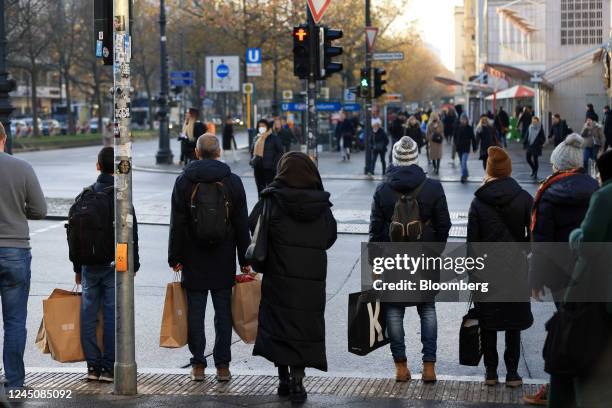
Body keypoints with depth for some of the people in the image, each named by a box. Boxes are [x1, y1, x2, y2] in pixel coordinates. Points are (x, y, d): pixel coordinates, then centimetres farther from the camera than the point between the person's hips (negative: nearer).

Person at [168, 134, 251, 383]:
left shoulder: (184, 181, -3)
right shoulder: (232, 181, 1)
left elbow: (176, 224, -2)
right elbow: (242, 224, 3)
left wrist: (175, 258, 4)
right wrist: (244, 259, 8)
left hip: (193, 260, -1)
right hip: (223, 260, 1)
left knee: (195, 312, 5)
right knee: (223, 311, 6)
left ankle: (198, 365, 7)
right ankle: (222, 365, 6)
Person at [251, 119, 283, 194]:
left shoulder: (274, 137, -3)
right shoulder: (257, 138, 15)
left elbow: (280, 151, -5)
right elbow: (252, 151, 27)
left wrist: (274, 164, -12)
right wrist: (252, 160, 11)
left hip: (269, 167, -6)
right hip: (257, 167, 6)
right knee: (260, 188, 11)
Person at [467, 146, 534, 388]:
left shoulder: (478, 202, -6)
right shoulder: (524, 198, -6)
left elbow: (472, 239, -4)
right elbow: (533, 235, -3)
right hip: (515, 269, 0)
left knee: (488, 324, 9)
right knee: (514, 324, 9)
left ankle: (490, 372, 12)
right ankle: (512, 373, 9)